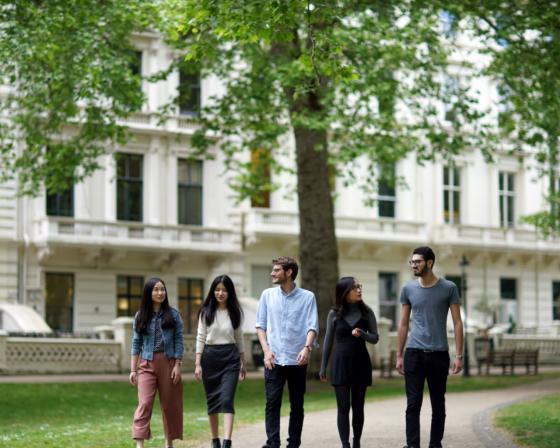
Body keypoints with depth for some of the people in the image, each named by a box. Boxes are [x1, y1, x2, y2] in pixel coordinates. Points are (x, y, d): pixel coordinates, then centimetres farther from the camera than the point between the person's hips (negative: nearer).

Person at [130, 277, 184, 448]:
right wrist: (133, 370, 3)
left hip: (168, 362, 0)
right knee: (144, 403, -12)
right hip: (147, 363, 0)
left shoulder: (173, 314, 3)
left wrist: (177, 365, -6)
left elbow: (179, 341, 2)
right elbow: (136, 344, 7)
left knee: (169, 404, 7)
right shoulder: (140, 316, 6)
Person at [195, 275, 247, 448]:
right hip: (210, 356, 1)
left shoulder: (235, 312, 5)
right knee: (212, 400, 7)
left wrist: (242, 362, 13)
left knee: (227, 399, -13)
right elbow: (200, 338, 1)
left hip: (230, 357, -1)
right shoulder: (206, 312, 2)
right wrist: (197, 364, -5)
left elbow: (239, 337, 13)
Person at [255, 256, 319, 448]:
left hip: (297, 360, -1)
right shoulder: (267, 295, 8)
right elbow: (260, 325, 9)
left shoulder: (307, 297, 1)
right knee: (272, 403, -8)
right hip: (274, 360, 1)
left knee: (297, 405, 6)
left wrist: (307, 347, -21)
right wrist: (266, 350, -5)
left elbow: (312, 326, -4)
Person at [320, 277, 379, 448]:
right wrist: (323, 367, 6)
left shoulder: (367, 312, 1)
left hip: (361, 363, 1)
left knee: (358, 407, 6)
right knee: (343, 407, -5)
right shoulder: (334, 314, 0)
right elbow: (328, 341, 5)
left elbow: (375, 338, 1)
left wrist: (362, 334, -20)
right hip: (341, 362, -1)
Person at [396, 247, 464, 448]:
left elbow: (457, 323, 0)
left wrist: (459, 355, -6)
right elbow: (403, 324, 10)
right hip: (414, 353, 1)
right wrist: (399, 356, 6)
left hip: (439, 354, -1)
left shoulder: (449, 288, -1)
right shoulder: (408, 289, 5)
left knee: (438, 405, 7)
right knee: (413, 403, -5)